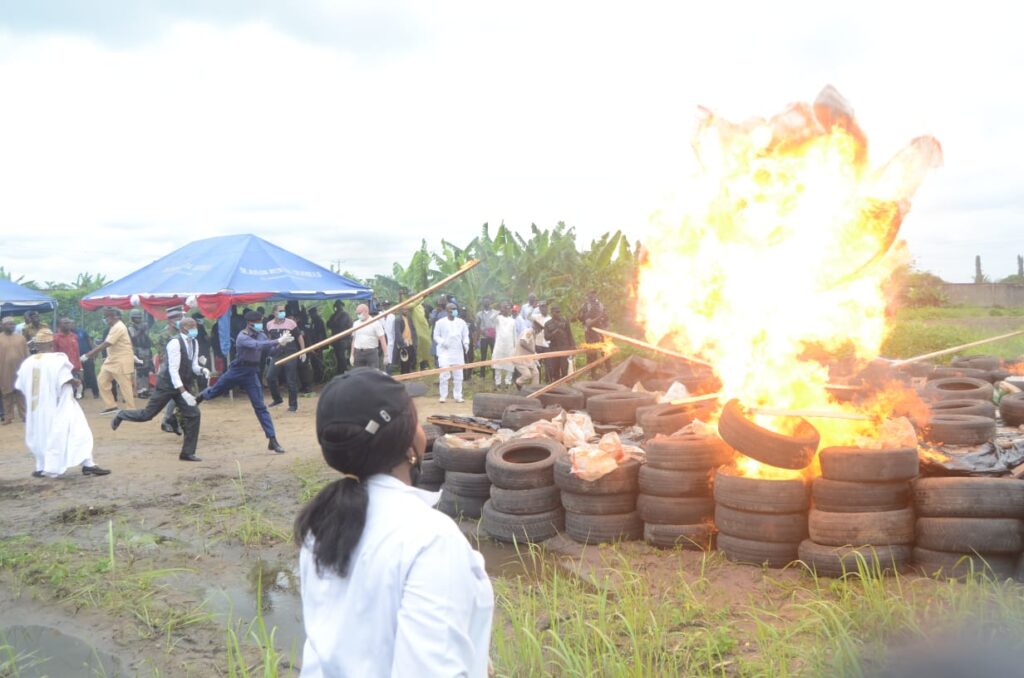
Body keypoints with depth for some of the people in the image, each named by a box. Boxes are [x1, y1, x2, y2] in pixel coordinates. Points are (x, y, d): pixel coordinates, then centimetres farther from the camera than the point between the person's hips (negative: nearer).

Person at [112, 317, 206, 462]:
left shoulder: (194, 343, 1)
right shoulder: (175, 343, -23)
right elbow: (173, 370, -26)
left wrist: (202, 370, -17)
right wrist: (184, 393, -31)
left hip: (183, 384, 7)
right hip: (167, 384, -7)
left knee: (193, 414, -4)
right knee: (148, 414, 2)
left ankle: (187, 453, 5)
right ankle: (121, 415, 34)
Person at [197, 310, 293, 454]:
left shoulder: (260, 335, -1)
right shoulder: (242, 337, -20)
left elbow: (272, 349, -3)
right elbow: (258, 345, -38)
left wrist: (281, 344, -25)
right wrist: (278, 341, -46)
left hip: (251, 374, 3)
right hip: (237, 370, -3)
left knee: (260, 406, -3)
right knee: (213, 392, 18)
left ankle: (272, 440, -7)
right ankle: (201, 396, 57)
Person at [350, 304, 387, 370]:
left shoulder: (375, 323, -4)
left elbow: (382, 339, -7)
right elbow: (354, 340, 17)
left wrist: (386, 355, -12)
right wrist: (352, 355, 14)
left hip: (371, 352, -4)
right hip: (358, 353, 4)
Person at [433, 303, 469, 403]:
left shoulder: (461, 322, 6)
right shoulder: (440, 322, -2)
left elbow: (465, 335, 11)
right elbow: (436, 336, 1)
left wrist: (466, 343, -9)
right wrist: (442, 342, -17)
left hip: (458, 352, 3)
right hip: (444, 351, -3)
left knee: (458, 375, 3)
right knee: (444, 374, -8)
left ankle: (458, 396, 11)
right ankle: (443, 396, 2)